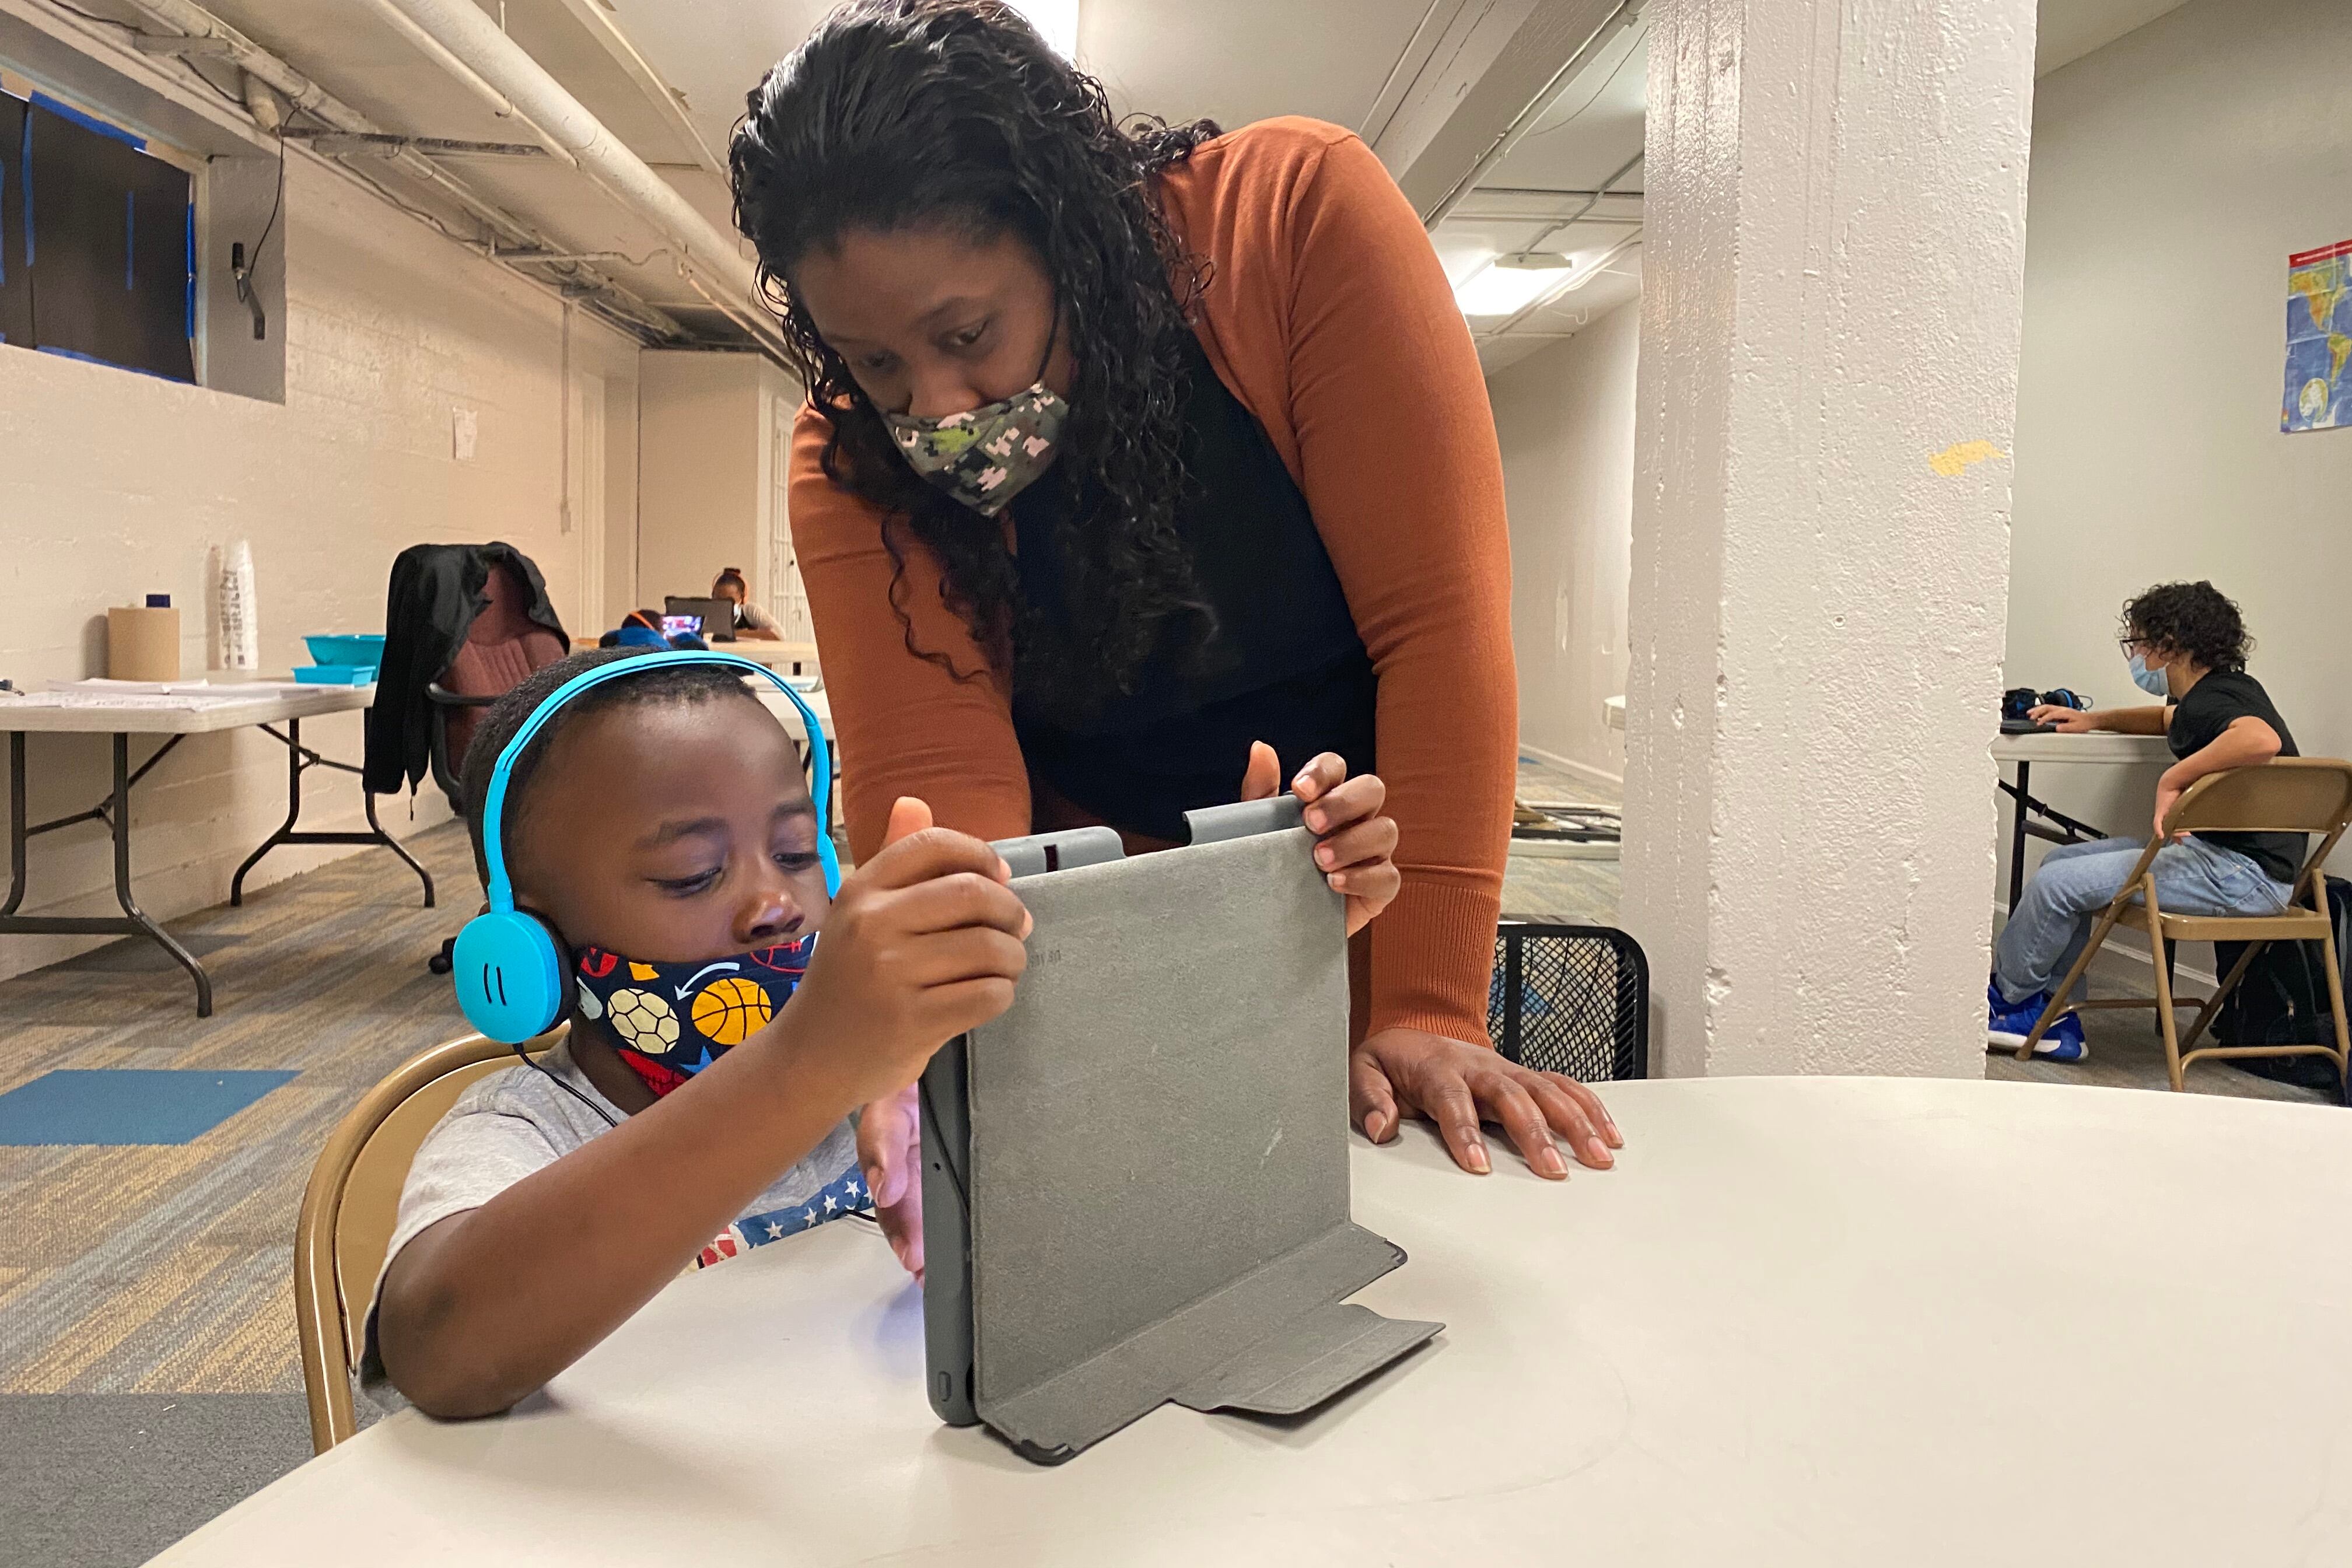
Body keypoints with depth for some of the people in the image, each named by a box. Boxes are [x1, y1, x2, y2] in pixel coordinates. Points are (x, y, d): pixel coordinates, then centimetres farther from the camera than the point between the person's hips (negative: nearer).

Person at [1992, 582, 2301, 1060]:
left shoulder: (2210, 701, -19)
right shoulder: (2225, 691, 14)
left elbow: (2261, 739, -43)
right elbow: (2168, 720, 38)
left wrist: (2172, 779, -34)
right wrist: (2094, 719, 27)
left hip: (2243, 875, -11)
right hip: (2228, 855, 11)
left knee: (2057, 882, -15)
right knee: (2062, 860, 11)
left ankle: (2004, 997, 9)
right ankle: (2052, 1015, 11)